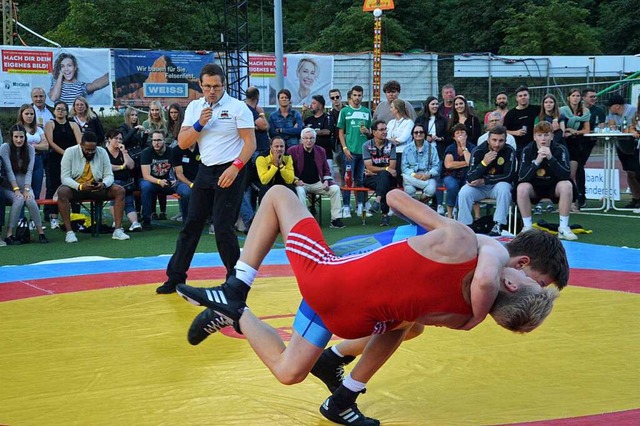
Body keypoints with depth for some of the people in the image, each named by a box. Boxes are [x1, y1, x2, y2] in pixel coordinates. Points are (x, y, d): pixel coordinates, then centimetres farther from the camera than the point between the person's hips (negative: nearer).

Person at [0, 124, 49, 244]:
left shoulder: (30, 149, 1)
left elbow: (29, 171, -7)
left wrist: (26, 189, -20)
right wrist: (16, 189, -24)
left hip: (24, 186, 2)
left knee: (30, 200, -30)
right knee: (19, 200, -33)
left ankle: (41, 232, -22)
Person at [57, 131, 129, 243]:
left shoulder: (102, 152, -3)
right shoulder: (70, 152, -11)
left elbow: (109, 175, -3)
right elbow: (65, 177, -17)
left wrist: (103, 184, -28)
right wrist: (80, 186, -35)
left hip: (96, 188, 3)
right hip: (75, 187, -3)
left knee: (120, 190, -20)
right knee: (62, 192, -36)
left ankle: (118, 230, -22)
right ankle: (69, 232, -33)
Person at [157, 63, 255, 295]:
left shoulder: (238, 107, -7)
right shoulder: (194, 107, 8)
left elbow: (250, 143, -9)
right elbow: (183, 143, 4)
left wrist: (235, 168, -21)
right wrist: (199, 124, -12)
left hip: (230, 172, -5)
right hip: (205, 170, 5)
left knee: (222, 227, -9)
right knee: (191, 223, 5)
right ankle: (176, 276, 11)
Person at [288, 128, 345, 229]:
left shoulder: (321, 151, 11)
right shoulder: (292, 151, -1)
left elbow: (326, 170, 16)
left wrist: (326, 181, -3)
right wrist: (296, 180, -16)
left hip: (318, 183, 4)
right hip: (301, 183, -3)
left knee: (335, 188, -17)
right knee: (299, 190, -37)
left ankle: (336, 219, -13)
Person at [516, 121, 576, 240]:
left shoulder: (560, 150, -14)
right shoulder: (527, 151, -12)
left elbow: (566, 175, -27)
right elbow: (522, 178, -23)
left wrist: (551, 158, -38)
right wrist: (537, 161, -36)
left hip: (554, 187, 0)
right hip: (534, 188, 0)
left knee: (566, 185, -31)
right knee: (521, 188, -30)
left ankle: (563, 228, -21)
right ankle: (527, 227, -15)